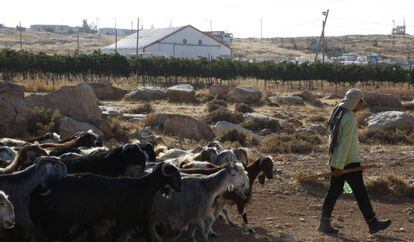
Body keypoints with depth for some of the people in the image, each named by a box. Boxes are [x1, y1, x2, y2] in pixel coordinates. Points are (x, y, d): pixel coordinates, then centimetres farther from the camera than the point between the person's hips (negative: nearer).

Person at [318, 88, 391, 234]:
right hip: (349, 162, -9)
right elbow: (345, 143, -21)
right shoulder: (350, 119, -18)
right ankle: (372, 223, 11)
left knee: (334, 191, 10)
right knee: (360, 192, 1)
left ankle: (325, 224, 8)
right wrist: (340, 166, -22)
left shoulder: (338, 114, 11)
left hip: (335, 161, 9)